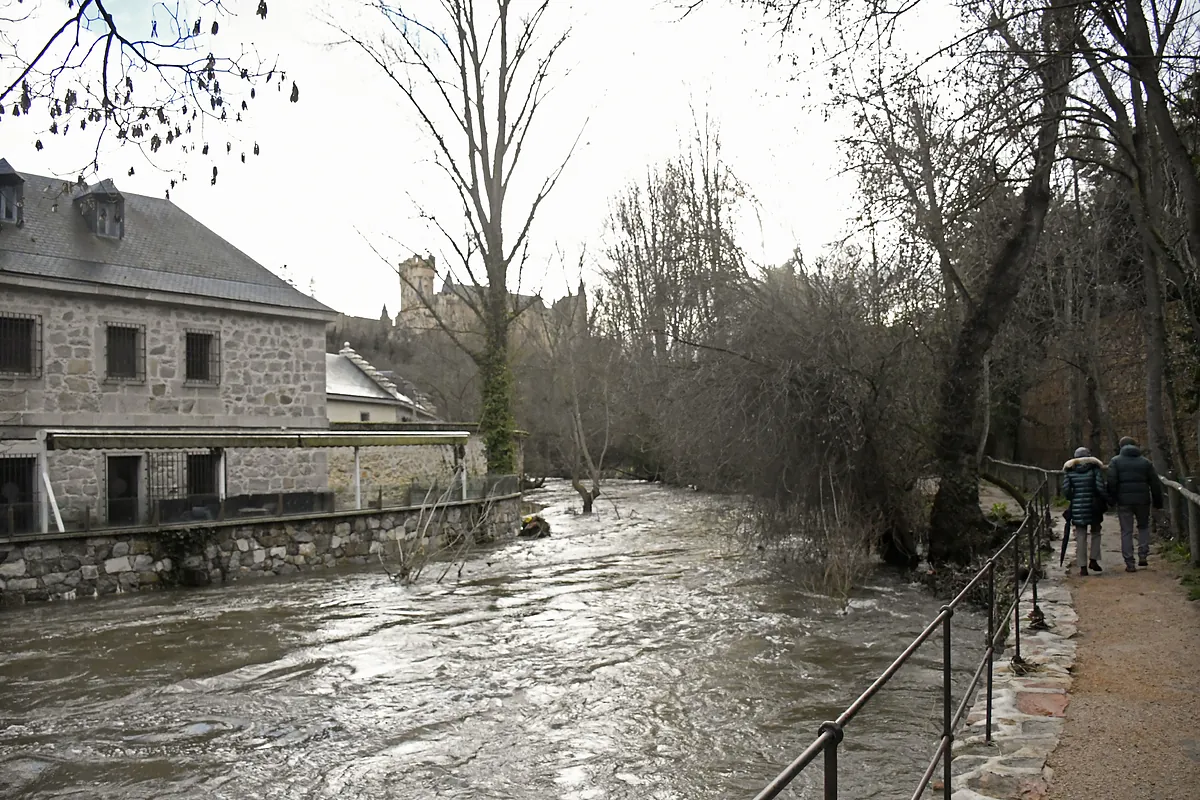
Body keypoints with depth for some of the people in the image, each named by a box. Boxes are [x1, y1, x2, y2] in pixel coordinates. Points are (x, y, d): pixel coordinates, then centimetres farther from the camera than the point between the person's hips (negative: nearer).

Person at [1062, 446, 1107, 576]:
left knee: (1080, 536, 5)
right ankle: (1093, 560, 14)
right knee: (1095, 532, 20)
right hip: (1093, 506, -1)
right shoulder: (1094, 467, -3)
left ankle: (1083, 566, 4)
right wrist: (1104, 500, 5)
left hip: (1077, 507, 1)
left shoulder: (1069, 470, 1)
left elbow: (1066, 490, -4)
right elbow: (1100, 487, -10)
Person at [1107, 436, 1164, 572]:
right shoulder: (1146, 462, 8)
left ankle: (1129, 563, 1)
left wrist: (1111, 499, -3)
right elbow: (1155, 484, 9)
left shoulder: (1115, 462, 0)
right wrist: (1158, 501, 16)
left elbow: (1111, 482, -11)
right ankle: (1143, 555, 11)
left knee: (1126, 531, 3)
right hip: (1142, 500, 2)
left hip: (1124, 501, -2)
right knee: (1143, 527, 22)